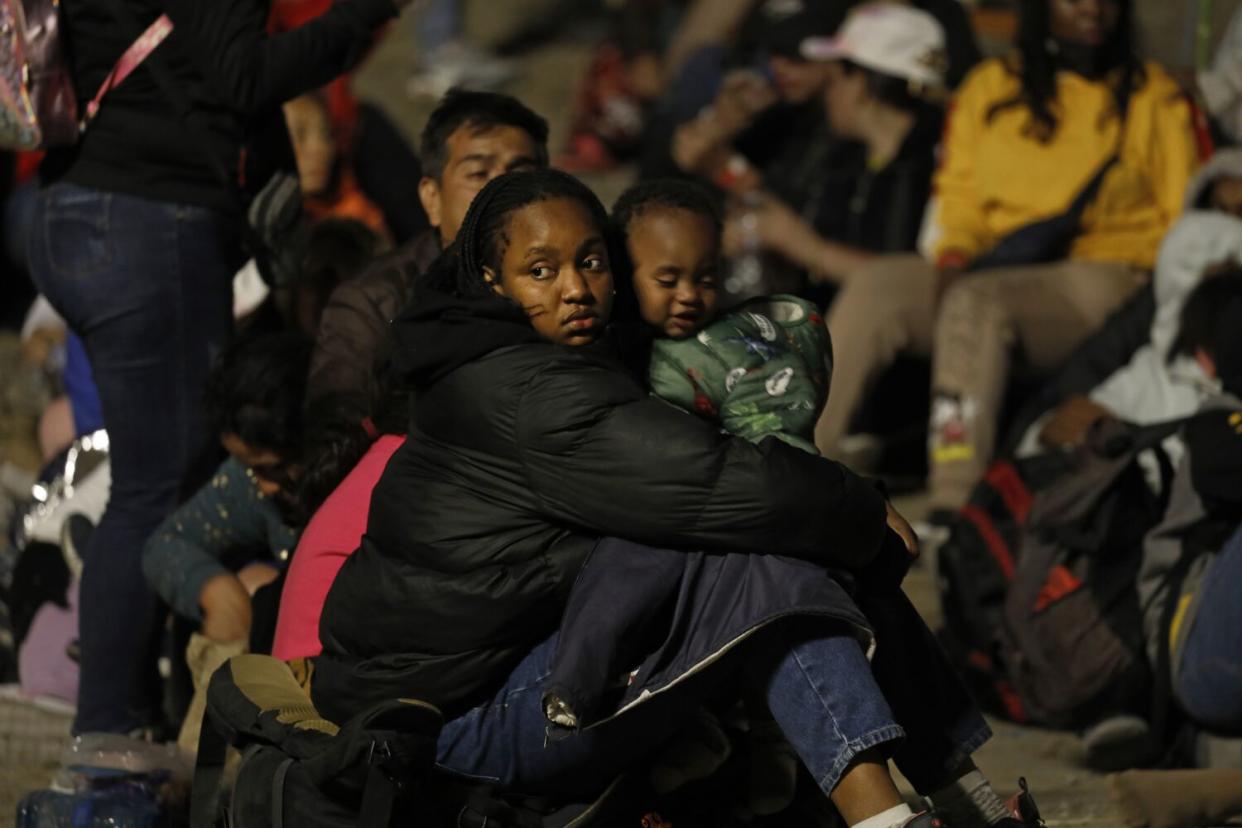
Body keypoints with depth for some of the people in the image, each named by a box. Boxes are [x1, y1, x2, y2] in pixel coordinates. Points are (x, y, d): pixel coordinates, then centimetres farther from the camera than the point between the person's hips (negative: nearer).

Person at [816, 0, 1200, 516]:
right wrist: (954, 257, -5)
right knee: (877, 285, -26)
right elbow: (959, 198, 18)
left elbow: (1182, 222, 6)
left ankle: (954, 507, -48)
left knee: (977, 300, -36)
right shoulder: (989, 87, 20)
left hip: (1099, 284, -4)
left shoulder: (1155, 99, 11)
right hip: (994, 269, 4)